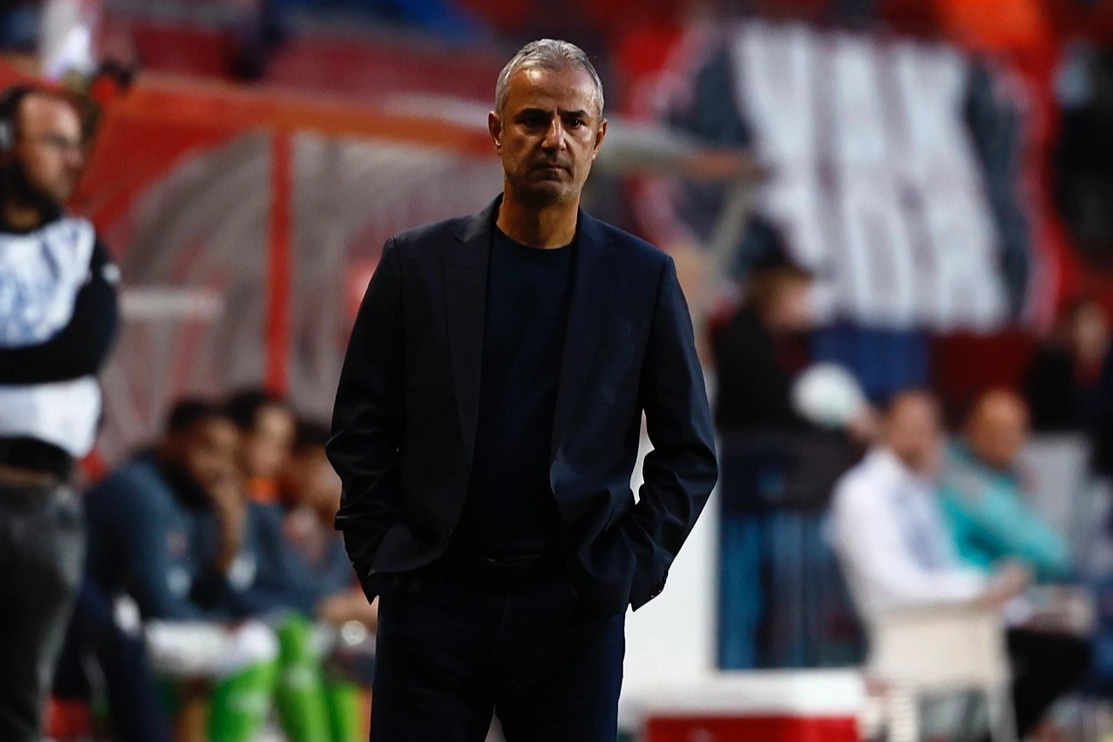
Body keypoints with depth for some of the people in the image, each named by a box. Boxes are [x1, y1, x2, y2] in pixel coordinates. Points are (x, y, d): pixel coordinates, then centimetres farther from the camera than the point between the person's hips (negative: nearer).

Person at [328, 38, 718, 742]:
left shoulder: (643, 278, 4)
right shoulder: (417, 263, 5)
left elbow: (689, 452, 8)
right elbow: (361, 428, 7)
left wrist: (631, 568, -1)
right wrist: (383, 558, -1)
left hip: (573, 606, 0)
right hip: (434, 599, 0)